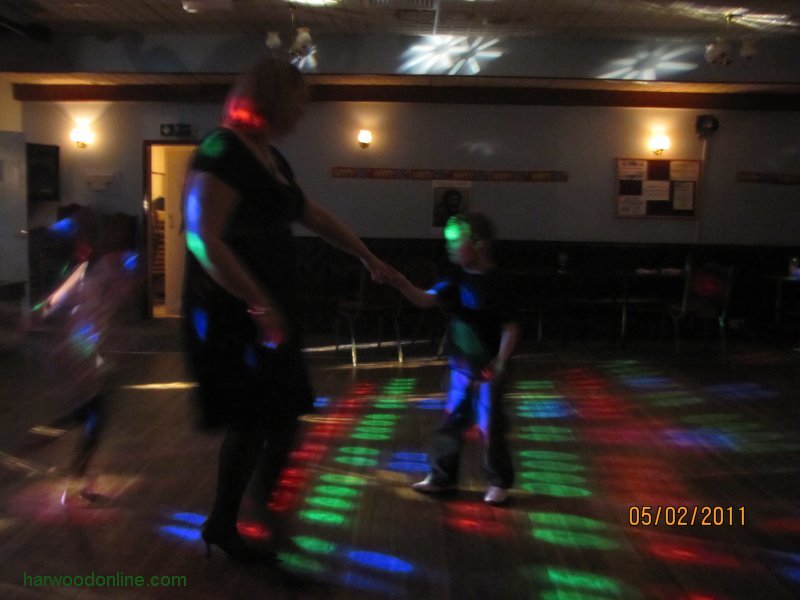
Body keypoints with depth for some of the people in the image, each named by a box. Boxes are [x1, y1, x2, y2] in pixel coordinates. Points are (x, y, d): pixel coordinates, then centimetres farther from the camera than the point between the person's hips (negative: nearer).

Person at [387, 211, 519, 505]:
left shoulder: (496, 284, -15)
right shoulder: (456, 280, 2)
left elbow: (510, 329, -13)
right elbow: (425, 300, -5)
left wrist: (500, 363, -21)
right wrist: (401, 283, -21)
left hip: (487, 371, -6)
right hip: (460, 368, 6)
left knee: (489, 428, 3)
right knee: (450, 423, 13)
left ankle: (500, 482, 20)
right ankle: (442, 476, 28)